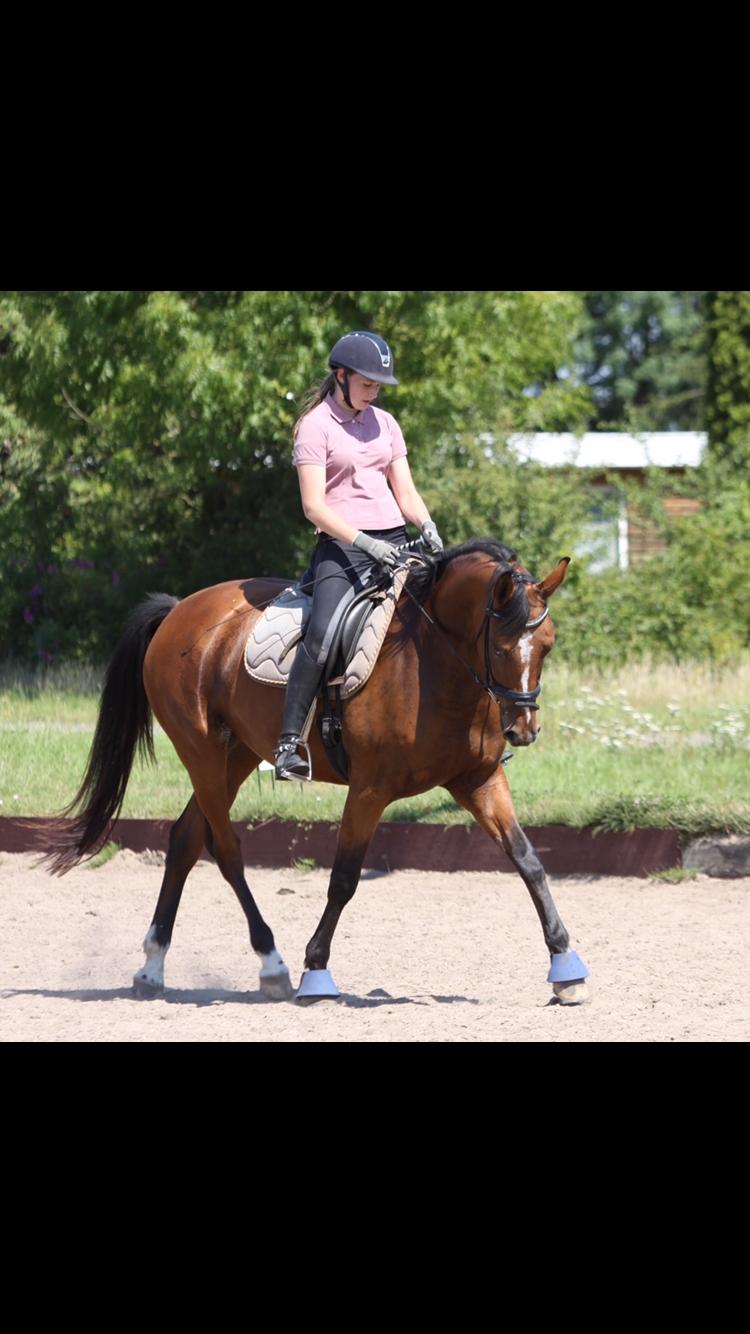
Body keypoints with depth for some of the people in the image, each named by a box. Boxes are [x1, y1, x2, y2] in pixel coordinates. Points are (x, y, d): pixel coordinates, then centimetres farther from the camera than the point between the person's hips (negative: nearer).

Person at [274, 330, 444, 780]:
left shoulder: (385, 424, 15)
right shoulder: (316, 426, -3)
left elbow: (406, 492, 15)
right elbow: (314, 506, -11)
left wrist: (428, 527, -7)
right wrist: (366, 544, -20)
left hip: (394, 542, 6)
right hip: (342, 546, -6)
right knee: (323, 634, -28)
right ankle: (289, 743, -24)